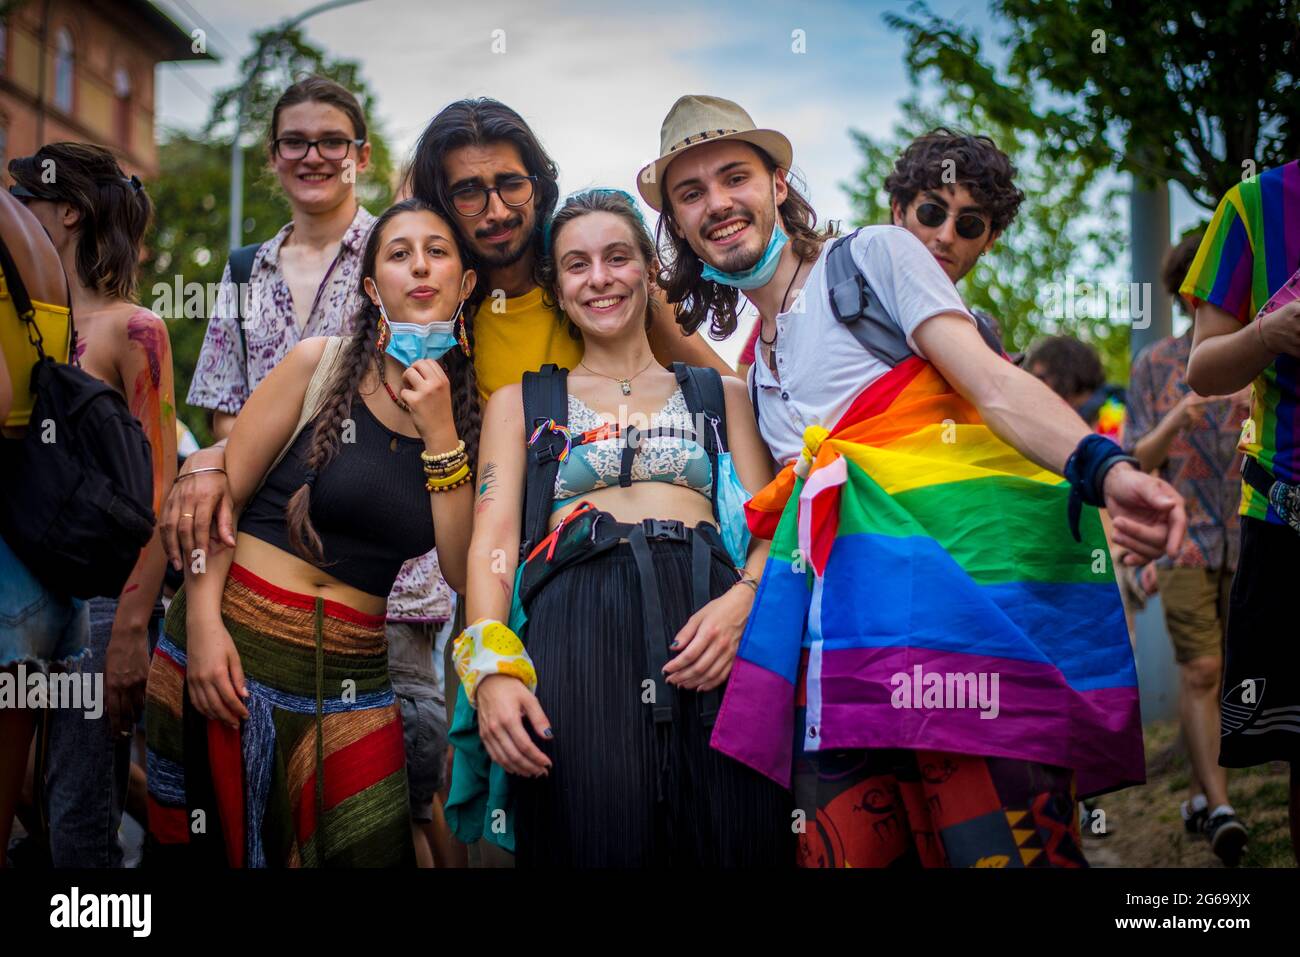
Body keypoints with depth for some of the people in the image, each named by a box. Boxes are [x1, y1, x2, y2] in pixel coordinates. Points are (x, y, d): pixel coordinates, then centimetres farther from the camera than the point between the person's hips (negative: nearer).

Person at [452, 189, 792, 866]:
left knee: (731, 842, -16)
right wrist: (490, 665, -8)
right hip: (575, 617, -1)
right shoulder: (519, 402, 24)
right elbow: (492, 539, 11)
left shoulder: (719, 392, 25)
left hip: (705, 610, 1)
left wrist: (742, 599, -9)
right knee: (597, 843, -18)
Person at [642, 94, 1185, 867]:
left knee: (999, 842, -19)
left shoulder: (873, 255, 8)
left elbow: (993, 384, -6)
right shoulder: (758, 367, 27)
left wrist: (1103, 468, -22)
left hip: (962, 562, -6)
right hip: (854, 614, 6)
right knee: (843, 842, -6)